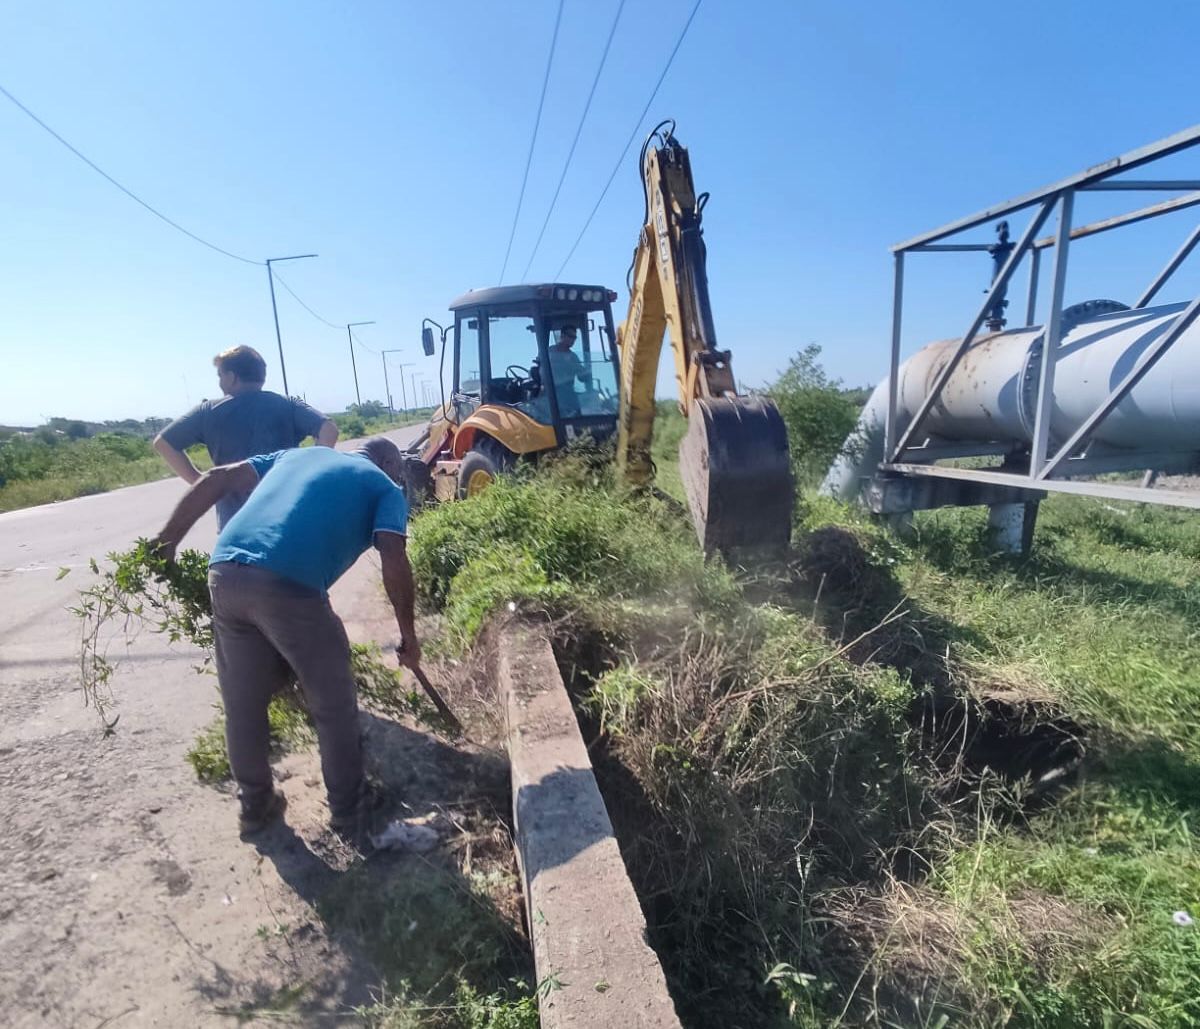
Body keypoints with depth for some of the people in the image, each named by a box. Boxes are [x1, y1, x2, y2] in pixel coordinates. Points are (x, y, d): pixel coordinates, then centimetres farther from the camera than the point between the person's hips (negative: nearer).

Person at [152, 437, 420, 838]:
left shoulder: (299, 453, 30)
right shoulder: (386, 487, 14)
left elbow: (216, 479, 21)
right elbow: (394, 563, -1)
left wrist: (166, 541, 21)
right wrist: (408, 635, 7)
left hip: (225, 572, 6)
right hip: (289, 586, -5)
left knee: (242, 704, 22)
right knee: (333, 704, 15)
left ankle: (255, 804, 40)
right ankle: (347, 805, 31)